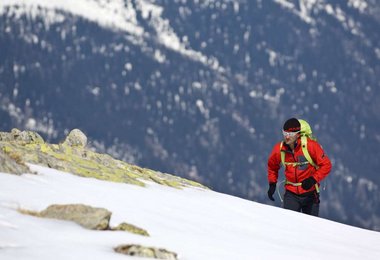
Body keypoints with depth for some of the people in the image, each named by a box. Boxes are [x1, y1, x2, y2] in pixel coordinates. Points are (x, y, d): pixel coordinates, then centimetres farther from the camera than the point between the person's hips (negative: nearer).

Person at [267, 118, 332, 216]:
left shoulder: (310, 145, -16)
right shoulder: (279, 149, -6)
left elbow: (326, 165, -10)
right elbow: (272, 166, 16)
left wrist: (313, 179, -21)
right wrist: (272, 184, 7)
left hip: (310, 194, -1)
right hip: (291, 194, 1)